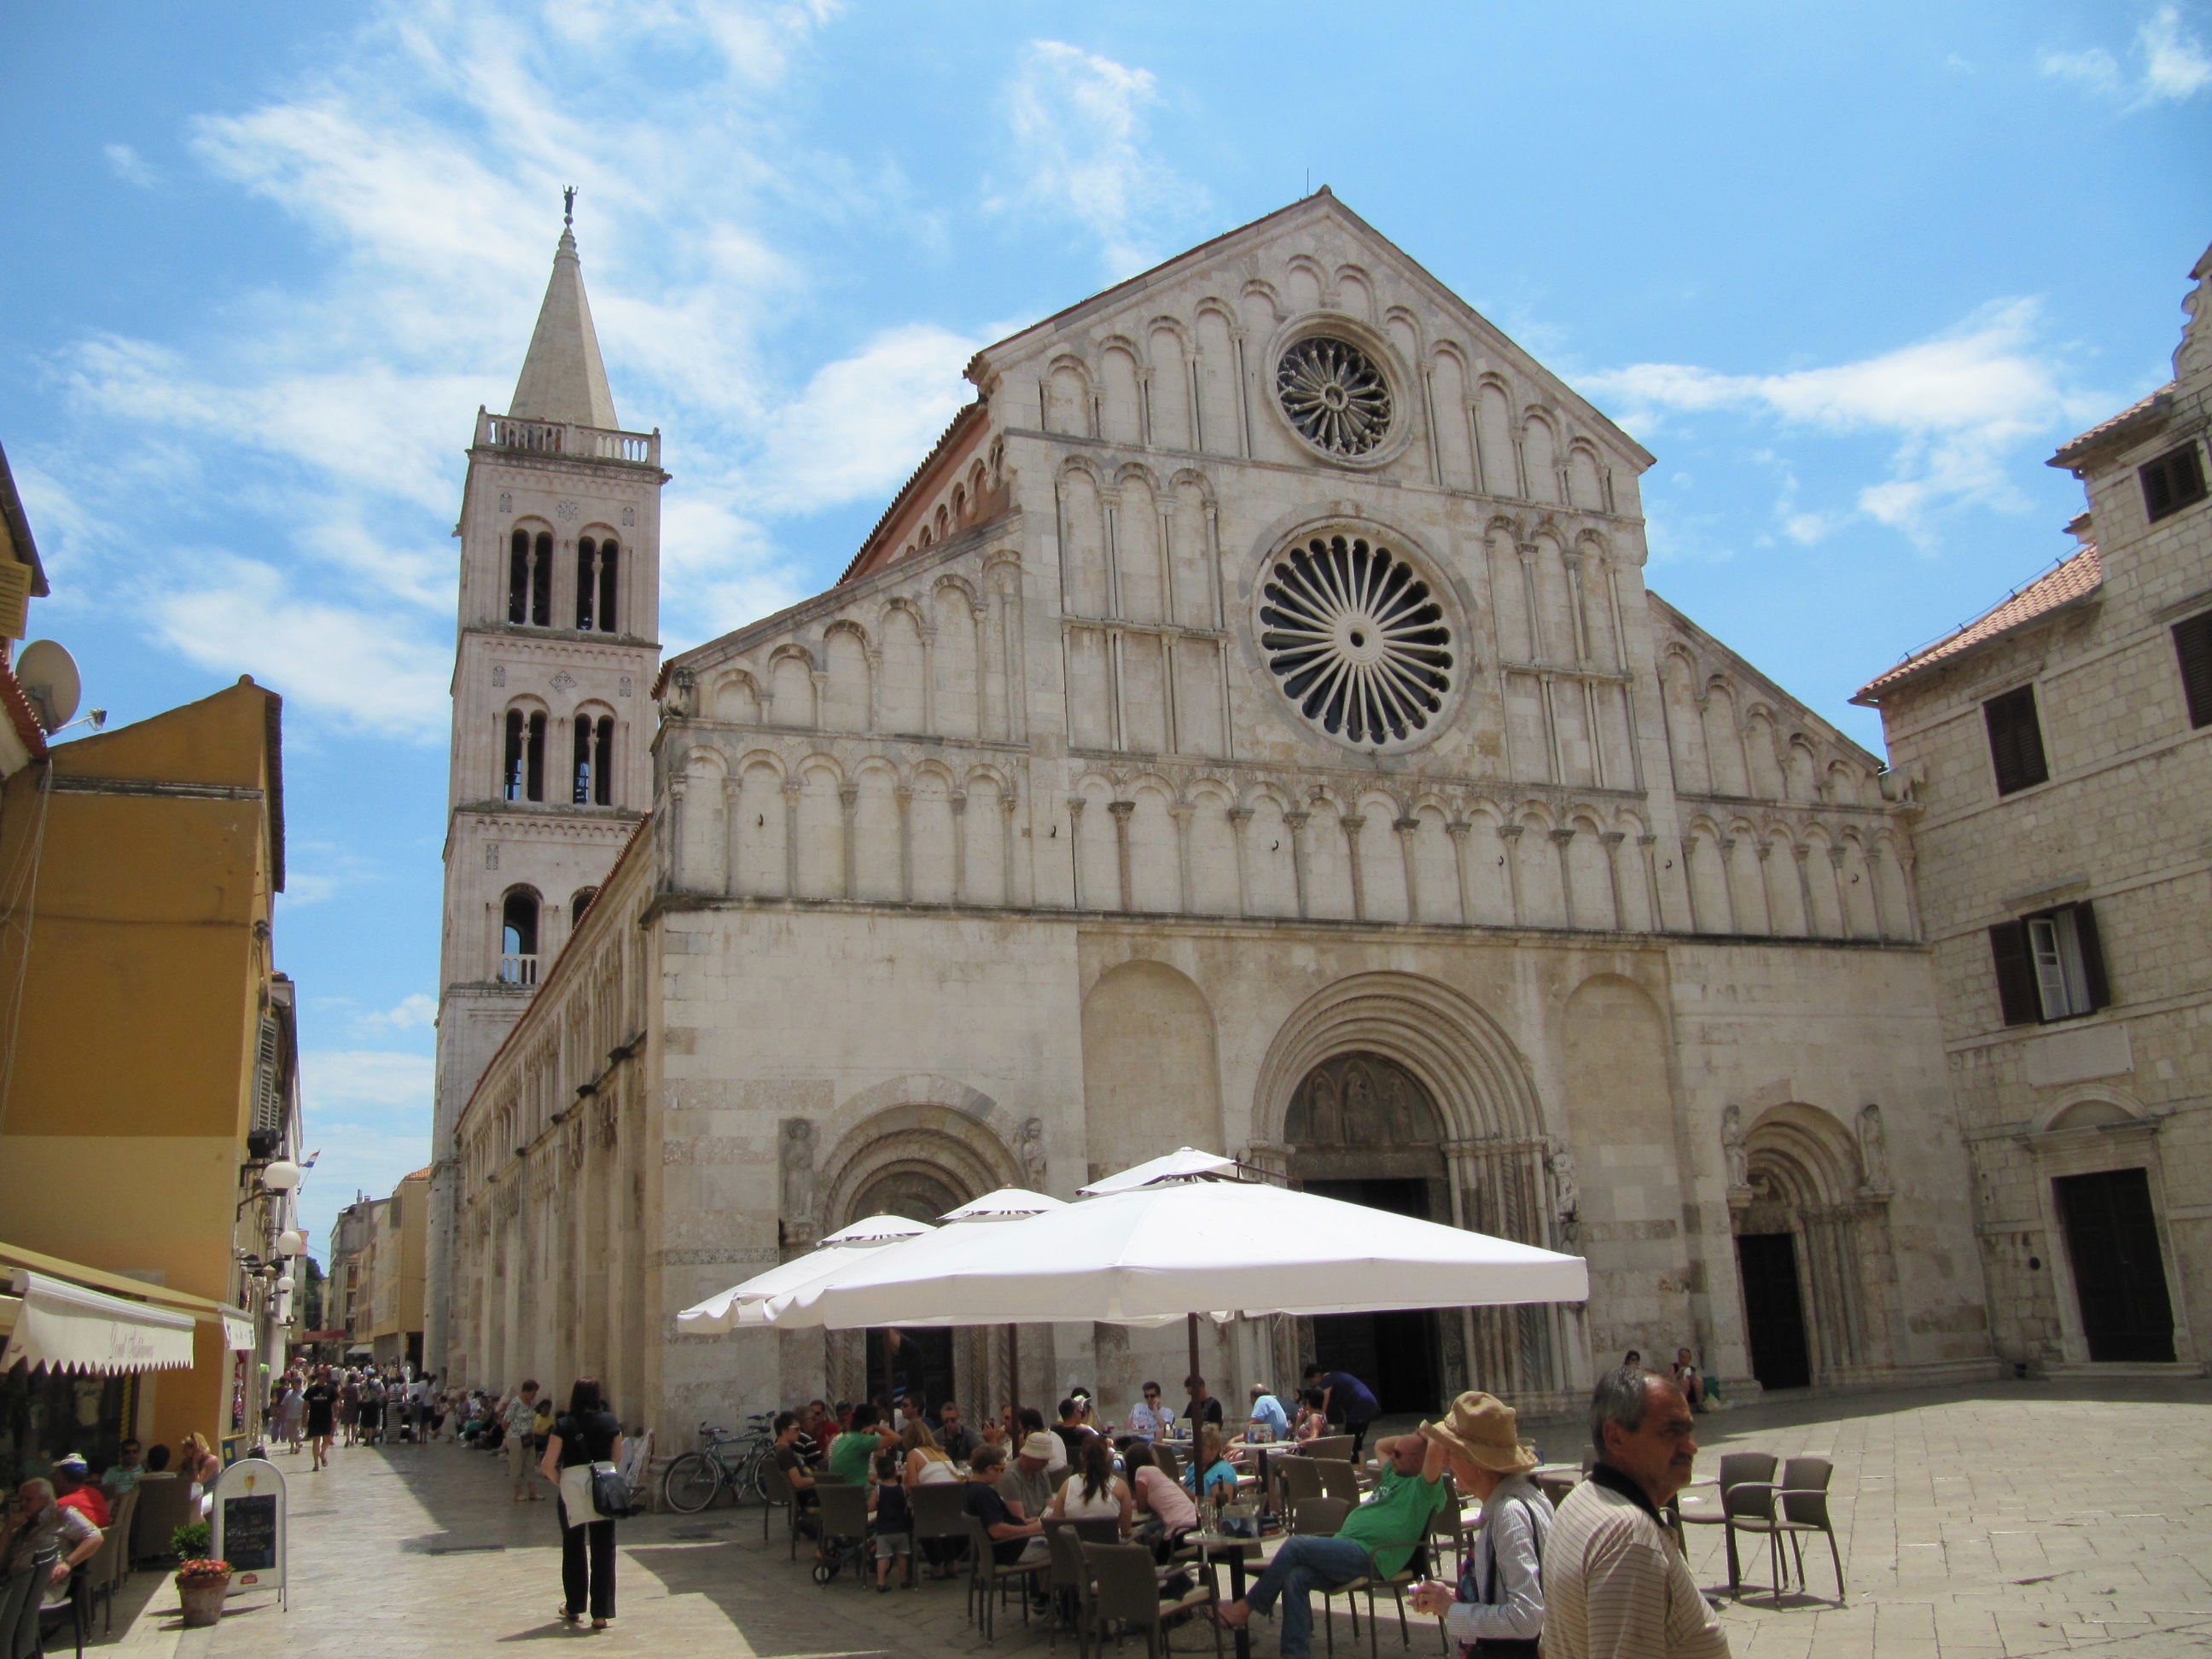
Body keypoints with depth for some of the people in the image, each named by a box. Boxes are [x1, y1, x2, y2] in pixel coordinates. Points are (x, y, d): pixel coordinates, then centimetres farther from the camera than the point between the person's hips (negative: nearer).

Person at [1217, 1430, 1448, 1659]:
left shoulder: (1422, 1487, 1)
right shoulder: (1393, 1475, 29)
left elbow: (1435, 1449, -17)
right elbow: (1379, 1445, 46)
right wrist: (1411, 1436, 36)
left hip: (1368, 1557, -9)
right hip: (1344, 1546, 9)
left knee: (1296, 1545, -22)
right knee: (1295, 1577, -19)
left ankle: (1245, 1608, -10)